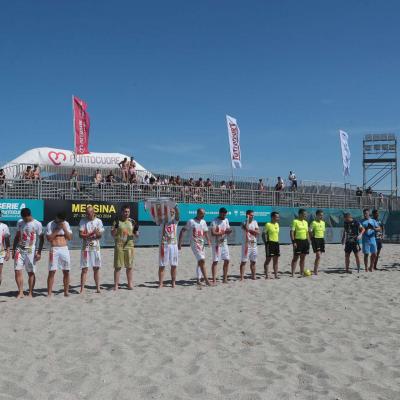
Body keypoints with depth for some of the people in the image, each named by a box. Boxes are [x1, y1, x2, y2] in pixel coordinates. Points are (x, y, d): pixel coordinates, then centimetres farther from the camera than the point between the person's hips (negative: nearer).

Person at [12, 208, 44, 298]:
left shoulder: (37, 224, -6)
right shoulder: (19, 222, 6)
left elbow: (41, 239, -3)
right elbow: (17, 237, 15)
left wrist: (39, 252, -8)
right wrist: (13, 250, 12)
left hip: (30, 251, -3)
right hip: (19, 250, 4)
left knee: (31, 273, 2)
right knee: (17, 271, -5)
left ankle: (30, 293, 10)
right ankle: (20, 292, 2)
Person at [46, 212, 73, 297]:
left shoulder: (66, 224, 9)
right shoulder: (50, 224, -1)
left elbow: (70, 237, 5)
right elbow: (48, 238, -9)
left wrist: (64, 229, -7)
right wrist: (57, 229, -13)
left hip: (65, 249, 3)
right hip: (54, 250, -3)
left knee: (66, 271, 4)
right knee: (52, 272, -5)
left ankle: (66, 291, 13)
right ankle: (49, 292, 0)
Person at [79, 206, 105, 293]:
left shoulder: (98, 221, 4)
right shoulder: (83, 221, 1)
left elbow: (100, 235, -2)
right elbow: (81, 235, -6)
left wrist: (87, 235, -20)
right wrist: (92, 234, -19)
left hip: (96, 247, 2)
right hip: (86, 247, -2)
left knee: (96, 268, 6)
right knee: (84, 268, -2)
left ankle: (98, 288, 12)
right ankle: (82, 289, 1)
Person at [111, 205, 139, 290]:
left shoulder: (132, 222, 10)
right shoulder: (117, 221, 2)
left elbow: (136, 236, 12)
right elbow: (113, 234, 0)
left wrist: (136, 230, -9)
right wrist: (116, 227, -17)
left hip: (130, 246, 2)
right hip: (119, 246, -2)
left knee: (129, 266, 6)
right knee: (118, 266, -1)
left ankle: (130, 284, 14)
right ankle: (116, 285, 5)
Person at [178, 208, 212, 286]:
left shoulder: (203, 222, 12)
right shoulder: (191, 222, -7)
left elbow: (205, 233, 20)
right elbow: (182, 231, -4)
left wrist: (208, 241, 4)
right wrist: (179, 242, -9)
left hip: (202, 244, 7)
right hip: (194, 244, -7)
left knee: (200, 262, 10)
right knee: (202, 261, -17)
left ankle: (198, 280, 19)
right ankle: (206, 279, -18)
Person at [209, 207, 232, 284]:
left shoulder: (226, 220, 11)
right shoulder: (214, 221, -11)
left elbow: (228, 229, 14)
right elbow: (213, 233, -19)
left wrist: (229, 231, -10)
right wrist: (224, 232, -25)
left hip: (224, 243, 7)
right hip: (216, 244, -7)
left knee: (227, 260, 6)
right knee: (215, 261, -5)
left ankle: (225, 278, 16)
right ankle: (214, 279, -2)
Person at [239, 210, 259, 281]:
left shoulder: (255, 222, 10)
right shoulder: (244, 223, -5)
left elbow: (258, 232, 0)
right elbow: (246, 228, -27)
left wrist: (250, 230, -11)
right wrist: (247, 219, -21)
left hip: (254, 244, 6)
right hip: (246, 244, -6)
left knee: (253, 261, 11)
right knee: (244, 261, -7)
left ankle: (253, 276, 20)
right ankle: (242, 277, -6)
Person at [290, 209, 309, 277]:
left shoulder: (306, 222, 14)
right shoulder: (295, 221, -7)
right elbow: (292, 232, -11)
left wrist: (308, 242, 14)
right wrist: (293, 242, -17)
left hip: (305, 241, 7)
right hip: (298, 241, -6)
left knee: (303, 258, 10)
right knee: (295, 257, -4)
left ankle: (302, 273, 17)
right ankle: (293, 273, 0)